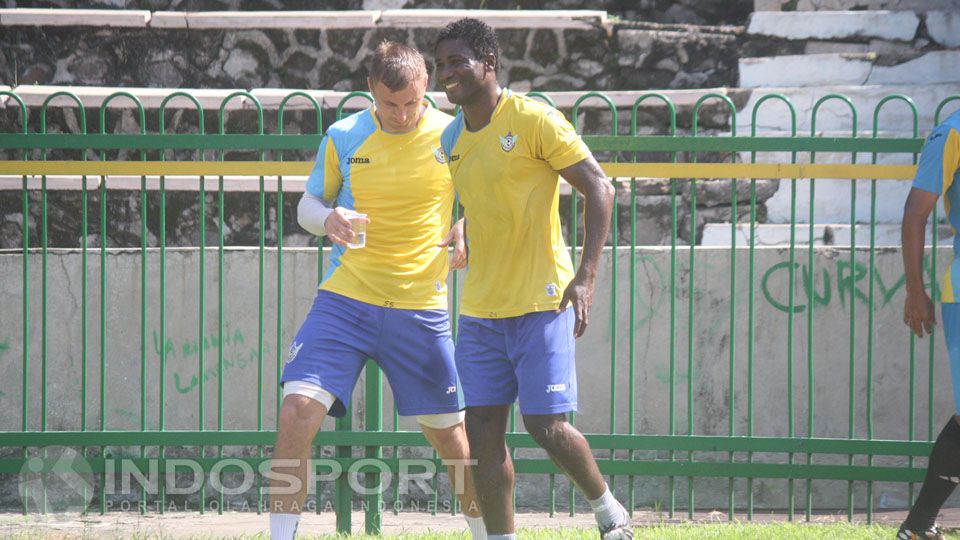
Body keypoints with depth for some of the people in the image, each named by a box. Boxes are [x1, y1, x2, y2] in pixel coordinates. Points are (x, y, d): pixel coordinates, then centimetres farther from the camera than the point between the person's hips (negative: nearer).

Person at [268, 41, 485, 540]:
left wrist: (466, 233, -12)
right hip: (344, 300, 0)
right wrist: (327, 219, -13)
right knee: (297, 413, -16)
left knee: (449, 434, 9)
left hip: (421, 308, 0)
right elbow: (308, 203, 10)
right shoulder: (343, 138, 0)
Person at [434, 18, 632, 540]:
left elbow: (599, 188, -13)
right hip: (479, 309, 6)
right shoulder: (451, 139, 10)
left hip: (541, 301, -6)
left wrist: (585, 277, -20)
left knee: (546, 425, -9)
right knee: (481, 429, -1)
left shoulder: (534, 120, -11)